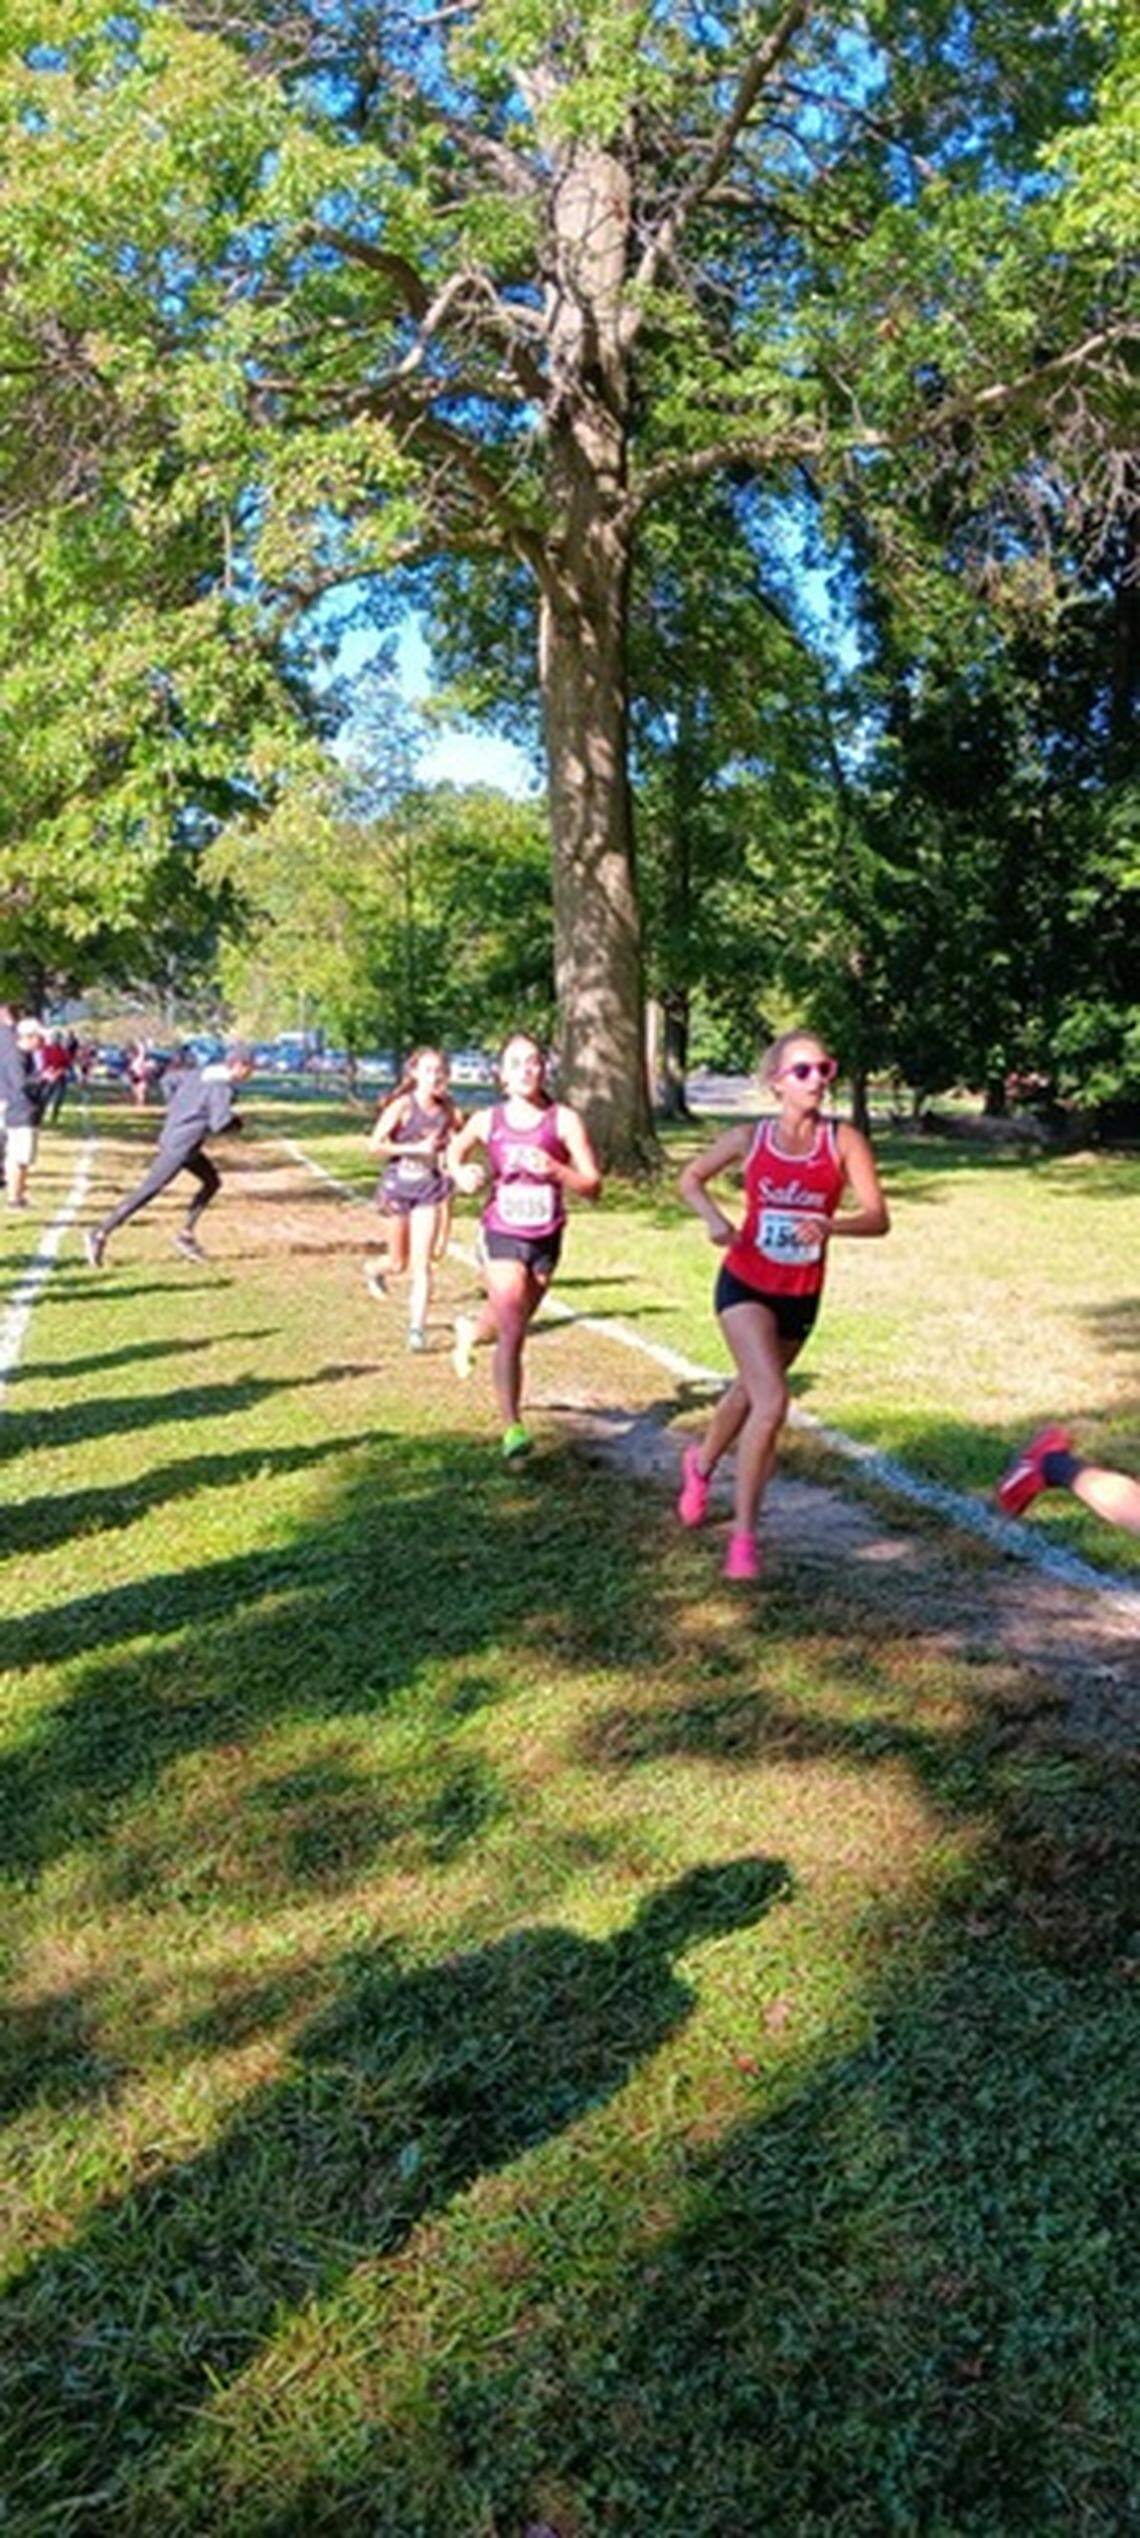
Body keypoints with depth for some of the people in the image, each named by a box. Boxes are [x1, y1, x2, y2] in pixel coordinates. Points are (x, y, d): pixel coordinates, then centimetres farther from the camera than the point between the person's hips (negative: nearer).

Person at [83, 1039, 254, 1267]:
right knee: (147, 1191, -6)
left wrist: (174, 1114, 22)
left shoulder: (203, 1072, 9)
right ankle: (100, 1235, -2)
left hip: (172, 1135, 10)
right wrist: (236, 1122, -4)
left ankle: (186, 1235, 19)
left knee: (212, 1181, 18)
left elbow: (173, 1080, 19)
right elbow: (219, 1124, -25)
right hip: (179, 1147, -10)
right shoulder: (222, 1088, -18)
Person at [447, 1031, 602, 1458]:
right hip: (502, 1236, -2)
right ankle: (512, 1427, -6)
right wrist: (462, 1175, -6)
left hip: (545, 1240, 2)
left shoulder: (564, 1120, -10)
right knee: (513, 1332, -13)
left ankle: (470, 1330, 56)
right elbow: (455, 1153, 16)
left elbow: (593, 1186, -11)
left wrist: (555, 1170, -29)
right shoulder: (487, 1121, -5)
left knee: (511, 1324, 21)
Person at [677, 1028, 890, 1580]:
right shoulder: (750, 1138, -7)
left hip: (802, 1295, 3)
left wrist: (830, 1226, -35)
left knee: (751, 1391, 23)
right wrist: (714, 1219, -12)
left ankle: (701, 1463, 53)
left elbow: (878, 1217, -16)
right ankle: (743, 1534, -7)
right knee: (772, 1401, -20)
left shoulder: (844, 1141, -9)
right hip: (746, 1285, -3)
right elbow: (691, 1178, 8)